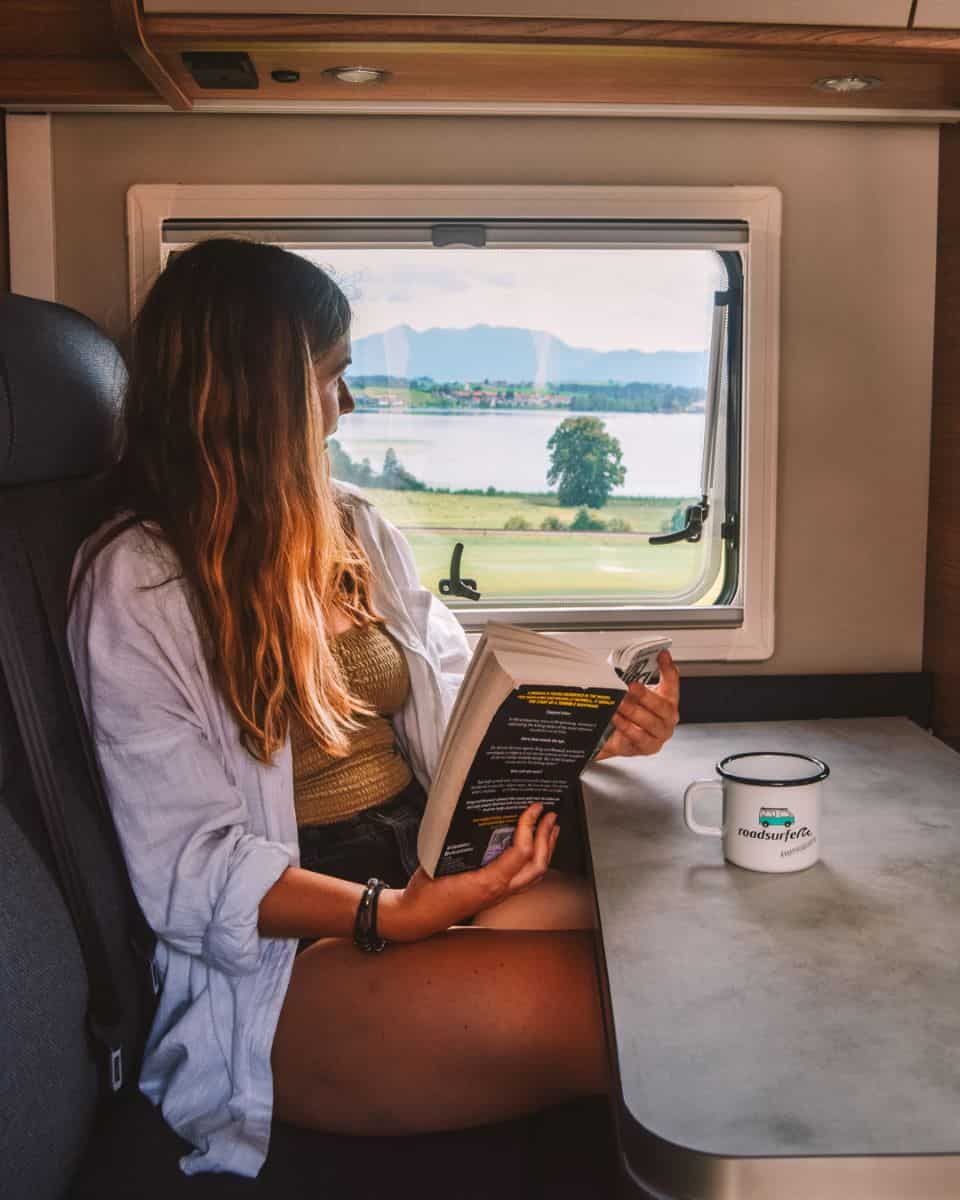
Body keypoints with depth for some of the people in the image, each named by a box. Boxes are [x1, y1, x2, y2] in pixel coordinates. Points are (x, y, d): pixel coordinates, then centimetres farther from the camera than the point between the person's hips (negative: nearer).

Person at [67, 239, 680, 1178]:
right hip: (280, 952, -6)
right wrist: (389, 915, -24)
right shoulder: (138, 584, -8)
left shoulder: (357, 530, 14)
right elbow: (189, 869, -12)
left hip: (432, 869, 6)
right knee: (599, 1004, -28)